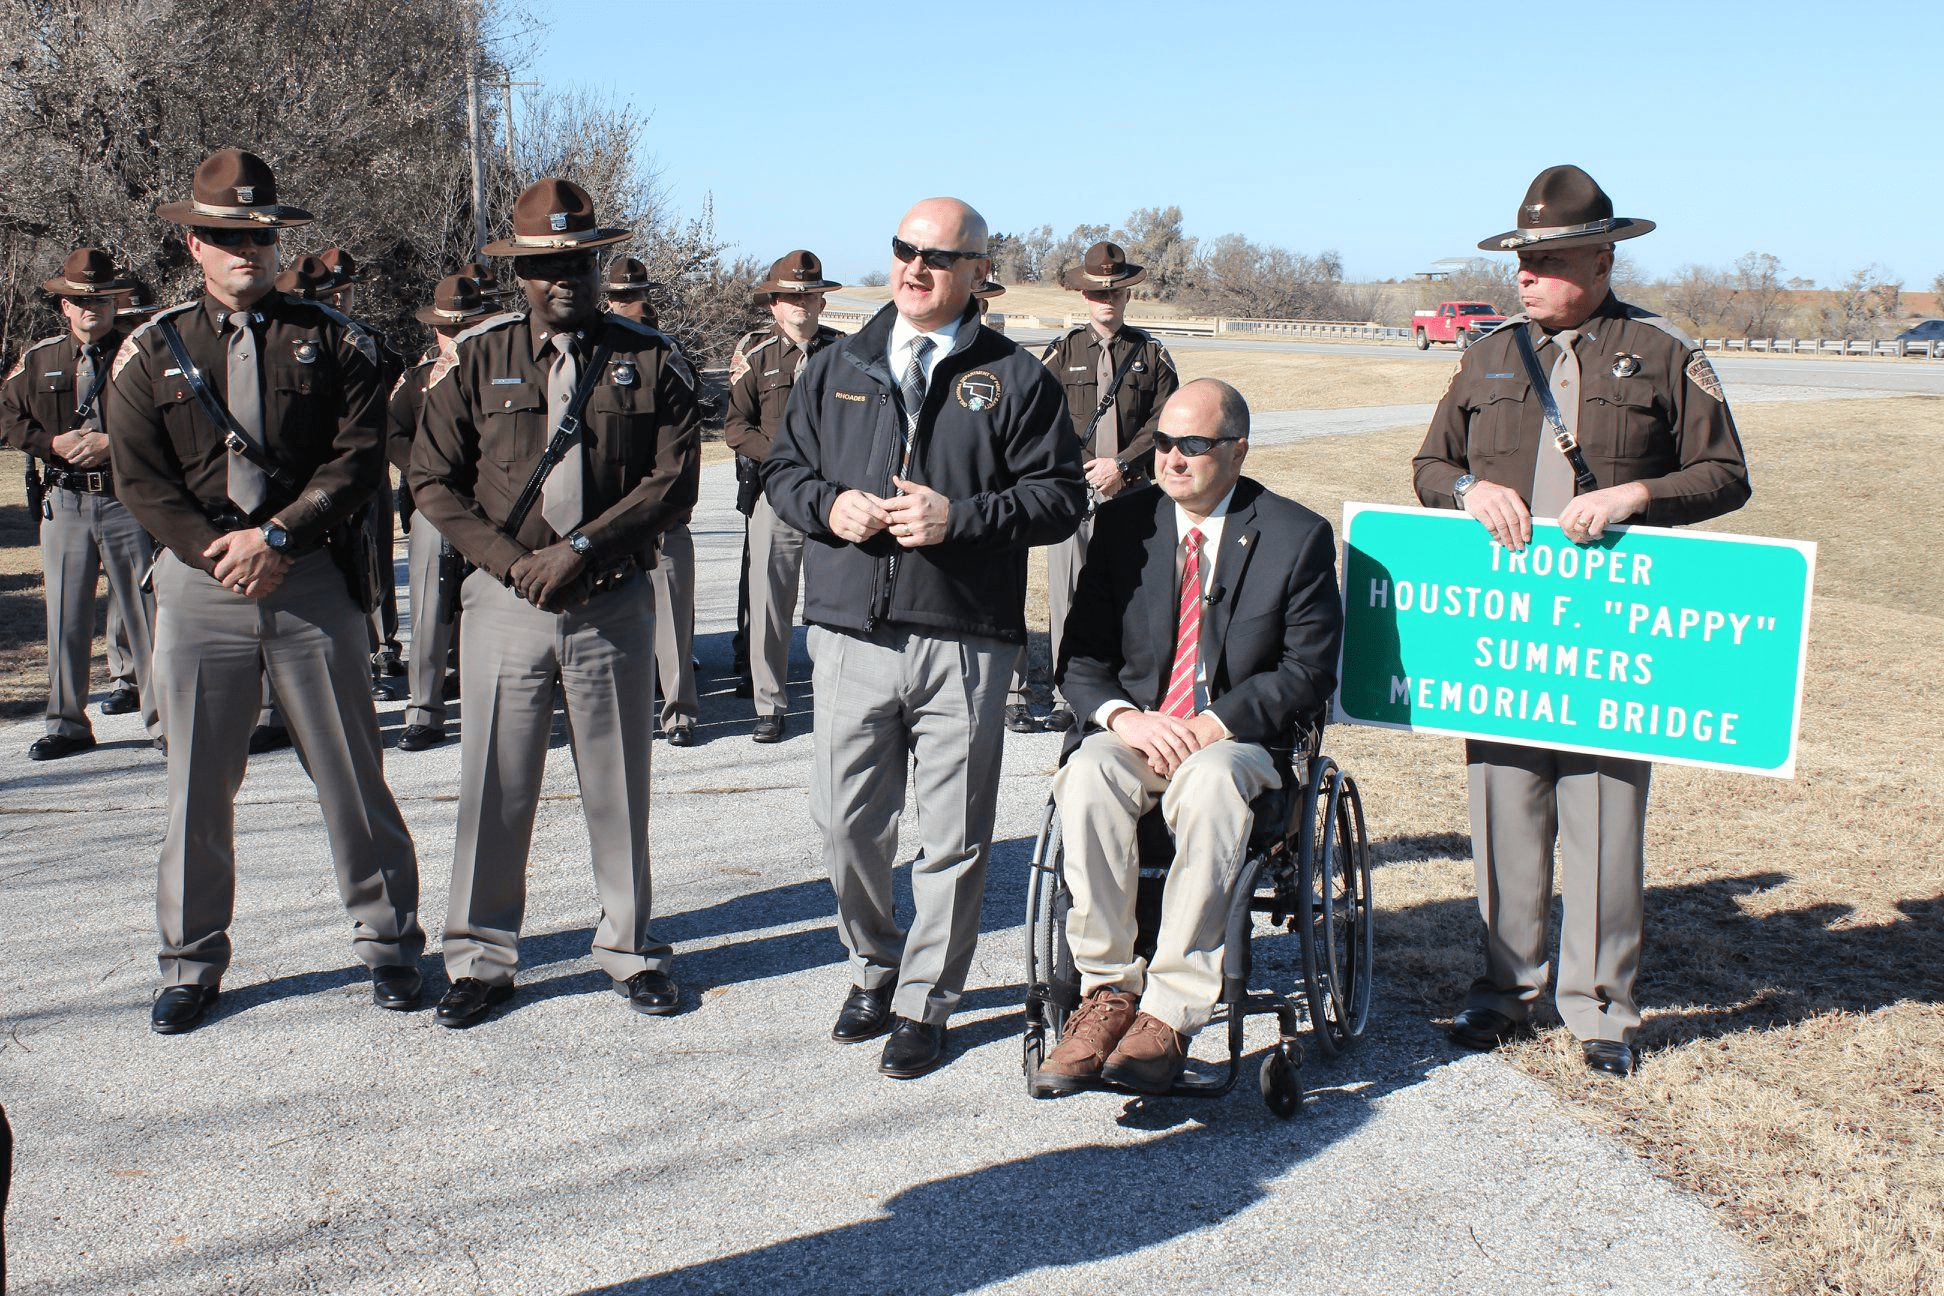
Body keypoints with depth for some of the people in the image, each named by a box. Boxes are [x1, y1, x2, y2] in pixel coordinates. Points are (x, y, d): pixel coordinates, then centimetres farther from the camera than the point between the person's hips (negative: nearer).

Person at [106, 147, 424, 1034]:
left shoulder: (330, 342, 5)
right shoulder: (151, 350, 8)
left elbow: (360, 457, -3)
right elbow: (138, 476, 1)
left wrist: (277, 536, -14)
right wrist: (217, 552, -11)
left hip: (312, 578, -1)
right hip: (197, 584, 1)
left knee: (351, 774, 4)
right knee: (197, 781, 7)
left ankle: (387, 942, 18)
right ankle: (193, 961, 22)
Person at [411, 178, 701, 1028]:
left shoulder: (650, 361, 2)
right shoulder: (476, 358, 4)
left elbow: (674, 480, -5)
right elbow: (434, 480, 3)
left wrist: (581, 549, -14)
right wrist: (512, 560, -10)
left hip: (614, 603, 0)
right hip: (504, 602, 1)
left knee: (618, 783, 9)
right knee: (495, 786, 6)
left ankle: (629, 949, 23)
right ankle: (481, 958, 20)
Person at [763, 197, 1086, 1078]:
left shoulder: (1015, 379, 4)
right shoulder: (837, 369, 14)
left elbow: (1061, 495, -1)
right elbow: (783, 468, 16)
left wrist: (960, 517, -15)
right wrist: (827, 505, -6)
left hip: (965, 643, -2)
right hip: (852, 634, 3)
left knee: (952, 838, 5)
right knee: (845, 823, 7)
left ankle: (924, 1004, 21)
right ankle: (873, 967, 32)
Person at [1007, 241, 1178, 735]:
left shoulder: (1152, 354, 11)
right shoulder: (1062, 351, 9)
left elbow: (1165, 421, 4)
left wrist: (1122, 464, -8)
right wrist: (1081, 469, -7)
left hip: (1131, 494, 0)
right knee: (1066, 596, -2)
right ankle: (1068, 698, 5)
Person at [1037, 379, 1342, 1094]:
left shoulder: (1297, 536, 2)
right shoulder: (1124, 521, 9)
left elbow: (1309, 672, -2)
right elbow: (1079, 655, 6)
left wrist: (1215, 724, -17)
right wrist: (1124, 716, -15)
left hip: (1240, 739, -2)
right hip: (1133, 728, 2)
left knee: (1209, 785, -37)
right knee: (1087, 778, -33)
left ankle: (1169, 1014, -33)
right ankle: (1107, 990, -22)